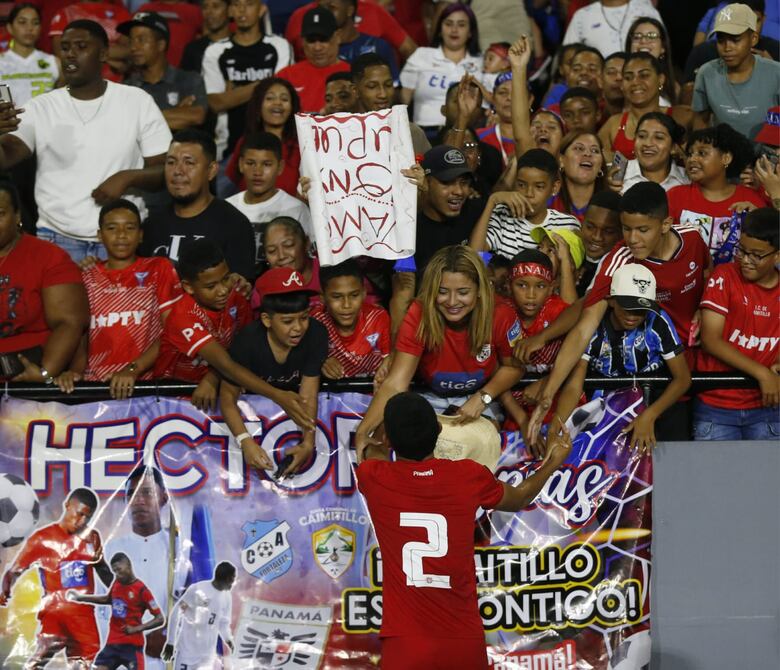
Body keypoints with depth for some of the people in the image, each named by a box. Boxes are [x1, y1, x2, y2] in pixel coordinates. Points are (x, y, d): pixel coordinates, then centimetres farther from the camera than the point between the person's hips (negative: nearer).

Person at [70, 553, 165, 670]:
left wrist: (136, 629, -23)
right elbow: (108, 599, 29)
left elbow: (160, 619, -14)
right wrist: (80, 597, 25)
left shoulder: (141, 589, -13)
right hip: (113, 642, 6)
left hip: (132, 644, -6)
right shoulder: (116, 583, 6)